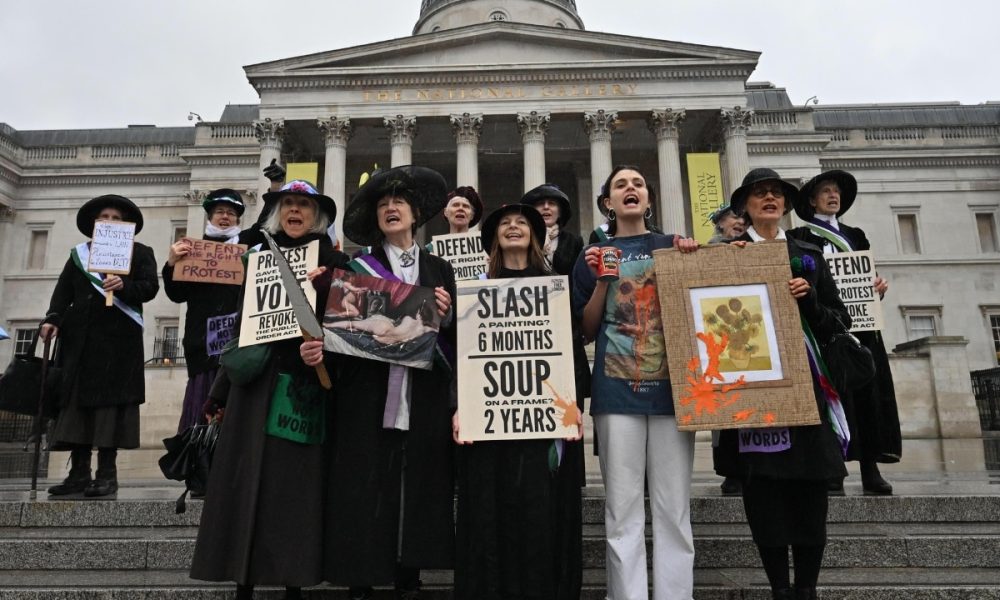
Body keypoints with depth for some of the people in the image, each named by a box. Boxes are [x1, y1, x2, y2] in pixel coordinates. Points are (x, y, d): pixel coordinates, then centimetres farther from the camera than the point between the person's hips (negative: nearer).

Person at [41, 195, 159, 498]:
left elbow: (150, 287, -3)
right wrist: (53, 319, -4)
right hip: (79, 337, 4)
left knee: (110, 399, -8)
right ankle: (79, 472, 5)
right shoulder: (79, 253, 20)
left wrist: (124, 286, -22)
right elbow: (63, 290, 11)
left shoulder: (140, 252, 10)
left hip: (118, 338, -4)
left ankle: (107, 472, -5)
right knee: (75, 398, 1)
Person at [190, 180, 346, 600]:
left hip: (306, 382, -3)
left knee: (298, 483, -1)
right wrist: (222, 391, 14)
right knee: (249, 481, 2)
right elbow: (242, 325, 15)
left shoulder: (333, 262, 5)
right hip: (257, 381, 3)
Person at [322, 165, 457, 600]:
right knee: (365, 495, -2)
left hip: (424, 401, 2)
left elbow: (457, 337, 11)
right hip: (368, 399, -1)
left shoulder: (439, 270, 14)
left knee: (418, 492, 3)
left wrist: (446, 315, -9)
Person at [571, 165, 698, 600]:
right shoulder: (594, 255, 10)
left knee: (673, 506, 3)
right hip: (616, 388, -1)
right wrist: (601, 280, -5)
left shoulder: (673, 246, 13)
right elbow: (586, 331, 8)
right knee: (622, 508, 0)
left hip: (671, 384, 1)